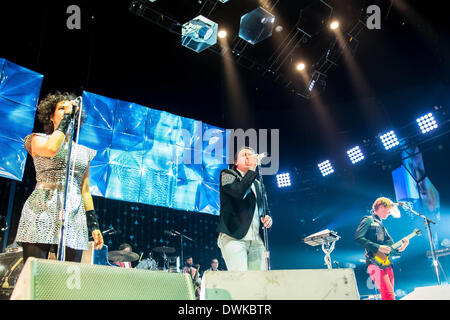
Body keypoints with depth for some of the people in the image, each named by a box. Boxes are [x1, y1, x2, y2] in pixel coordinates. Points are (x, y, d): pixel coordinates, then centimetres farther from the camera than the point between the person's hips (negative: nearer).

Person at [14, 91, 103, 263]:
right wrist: (66, 118, -2)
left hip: (74, 217, 3)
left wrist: (94, 225, 12)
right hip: (41, 213, -3)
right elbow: (51, 149, -15)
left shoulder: (84, 152, 21)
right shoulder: (38, 139, 11)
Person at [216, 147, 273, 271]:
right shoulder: (227, 175, 9)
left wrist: (267, 218, 8)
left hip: (257, 241, 6)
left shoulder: (257, 184, 27)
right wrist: (252, 169, -8)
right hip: (233, 237, -6)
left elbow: (265, 208, 32)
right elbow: (239, 192, -12)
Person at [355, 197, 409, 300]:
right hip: (376, 264, -9)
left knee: (390, 295, 4)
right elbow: (358, 238, -14)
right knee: (389, 296, -21)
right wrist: (378, 247, -16)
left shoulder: (382, 226, 27)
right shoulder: (368, 220, 2)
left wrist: (400, 247, 7)